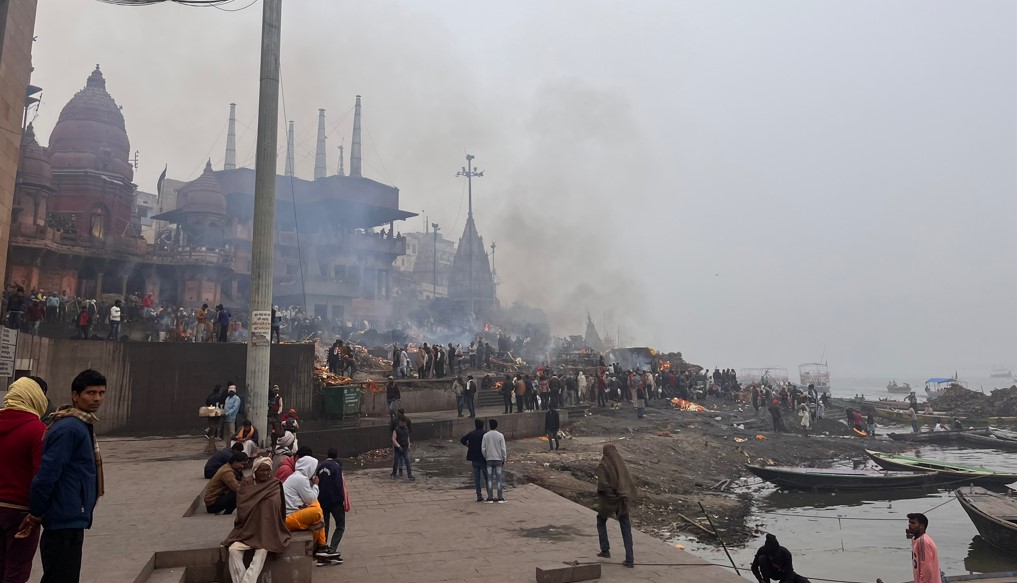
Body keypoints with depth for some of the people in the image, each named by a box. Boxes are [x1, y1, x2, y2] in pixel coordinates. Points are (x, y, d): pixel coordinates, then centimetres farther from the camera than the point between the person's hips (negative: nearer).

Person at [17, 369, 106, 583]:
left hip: (69, 519, 10)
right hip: (66, 520, -10)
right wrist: (35, 515, -13)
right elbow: (46, 475, -23)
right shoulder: (69, 428, -19)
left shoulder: (82, 425, 12)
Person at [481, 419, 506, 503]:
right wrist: (504, 460, 5)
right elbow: (503, 449, -6)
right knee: (499, 479, 3)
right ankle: (500, 498, 5)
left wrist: (485, 458, 12)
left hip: (489, 460, 1)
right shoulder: (500, 436, -6)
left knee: (490, 479, 5)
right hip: (498, 459, -1)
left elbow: (483, 449, -2)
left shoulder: (485, 436, -2)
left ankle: (490, 498, 5)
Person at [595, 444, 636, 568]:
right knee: (626, 529, 9)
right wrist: (627, 498, 9)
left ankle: (605, 550, 21)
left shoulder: (602, 465, -10)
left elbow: (602, 483, -21)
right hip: (622, 501, 4)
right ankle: (629, 559, 4)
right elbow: (631, 483, 5)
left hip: (608, 501, -4)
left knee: (601, 521, 22)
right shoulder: (622, 464, 6)